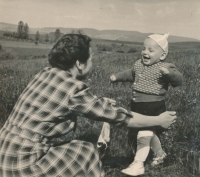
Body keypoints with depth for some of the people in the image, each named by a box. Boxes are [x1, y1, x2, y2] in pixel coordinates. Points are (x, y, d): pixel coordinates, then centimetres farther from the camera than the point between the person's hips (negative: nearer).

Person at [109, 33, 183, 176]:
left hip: (154, 109, -8)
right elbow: (131, 74, 27)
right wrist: (117, 77, 29)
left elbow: (178, 80, -26)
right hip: (137, 107, 8)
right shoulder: (139, 64, 8)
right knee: (150, 134, 22)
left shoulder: (165, 68, -14)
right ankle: (160, 153, 46)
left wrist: (169, 73, -43)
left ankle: (138, 164, 5)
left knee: (144, 135, -9)